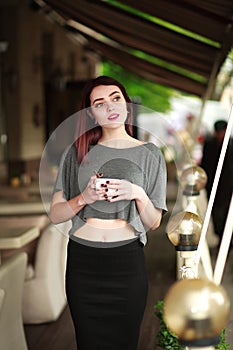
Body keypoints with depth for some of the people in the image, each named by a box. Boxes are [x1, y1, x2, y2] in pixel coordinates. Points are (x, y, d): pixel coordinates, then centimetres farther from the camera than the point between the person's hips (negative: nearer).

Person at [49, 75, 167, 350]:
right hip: (82, 260, 1)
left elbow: (153, 223, 4)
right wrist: (84, 198, -15)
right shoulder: (77, 152, 5)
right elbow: (55, 214, 3)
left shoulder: (149, 154, 3)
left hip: (127, 260, -1)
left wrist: (138, 194, -15)